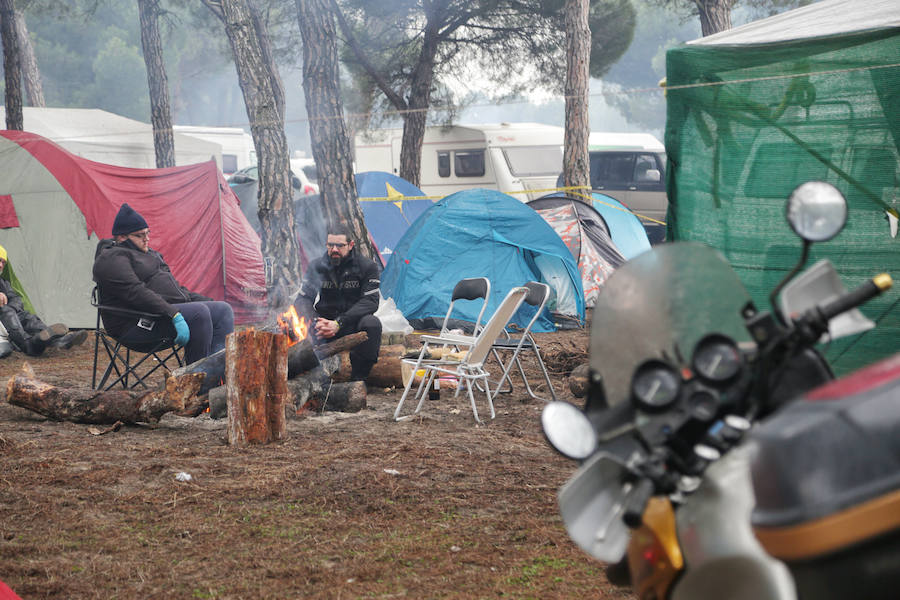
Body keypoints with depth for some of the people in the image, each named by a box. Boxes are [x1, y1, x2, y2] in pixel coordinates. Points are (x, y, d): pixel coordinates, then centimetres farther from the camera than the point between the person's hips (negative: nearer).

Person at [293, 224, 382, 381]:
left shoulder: (367, 266, -5)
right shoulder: (316, 266, 2)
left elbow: (370, 302, -14)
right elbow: (303, 299, -2)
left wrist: (339, 323, -26)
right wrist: (315, 323, -25)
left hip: (352, 324, -1)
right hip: (325, 321, 1)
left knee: (372, 324, -35)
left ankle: (358, 378, -22)